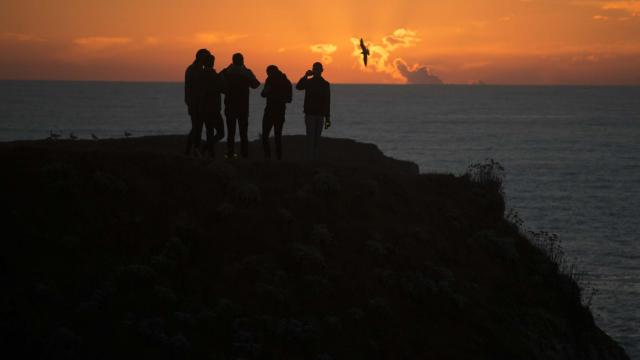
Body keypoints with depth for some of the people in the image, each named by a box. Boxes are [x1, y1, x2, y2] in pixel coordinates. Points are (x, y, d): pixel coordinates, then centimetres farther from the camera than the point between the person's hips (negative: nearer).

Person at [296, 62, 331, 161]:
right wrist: (306, 76, -32)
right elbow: (298, 87, -21)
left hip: (320, 115, 3)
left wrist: (327, 118, 8)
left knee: (317, 139, 6)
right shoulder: (308, 82, 1)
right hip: (310, 114, -3)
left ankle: (315, 158, 9)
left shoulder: (325, 84, 9)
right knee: (310, 137, -9)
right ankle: (310, 159, -11)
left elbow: (327, 102, 11)